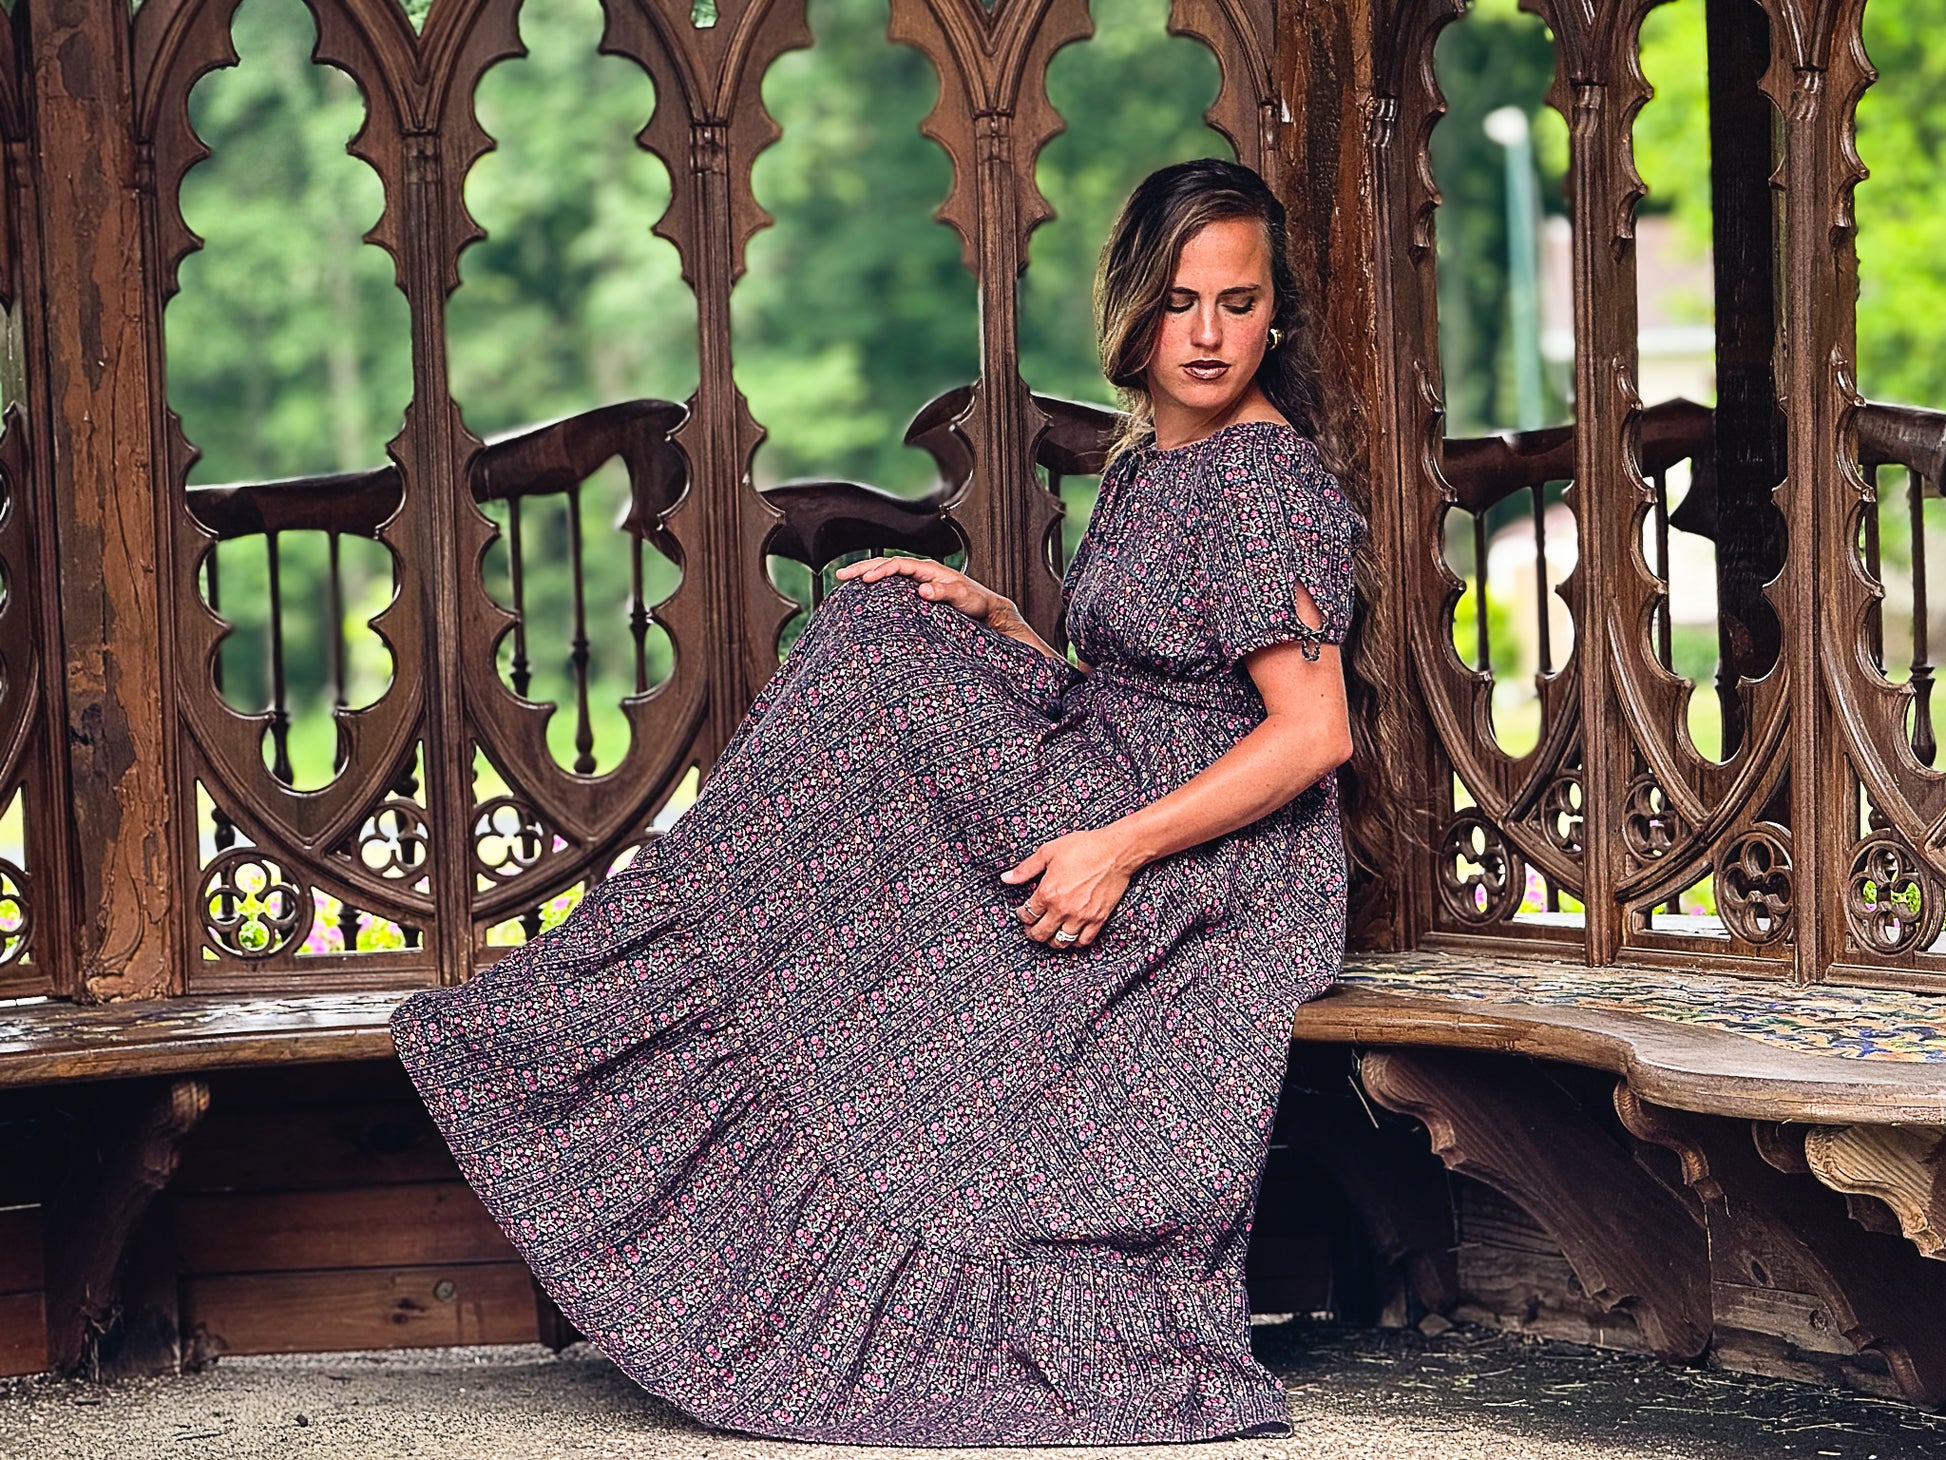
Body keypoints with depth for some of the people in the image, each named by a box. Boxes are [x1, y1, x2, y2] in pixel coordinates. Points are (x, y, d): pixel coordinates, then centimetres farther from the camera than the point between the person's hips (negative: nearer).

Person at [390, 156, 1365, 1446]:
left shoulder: (1263, 479, -15)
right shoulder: (1146, 465, 14)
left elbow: (1314, 731, -22)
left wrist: (1122, 846, -26)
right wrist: (988, 616, 5)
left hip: (1217, 876, -9)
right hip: (1101, 814, 9)